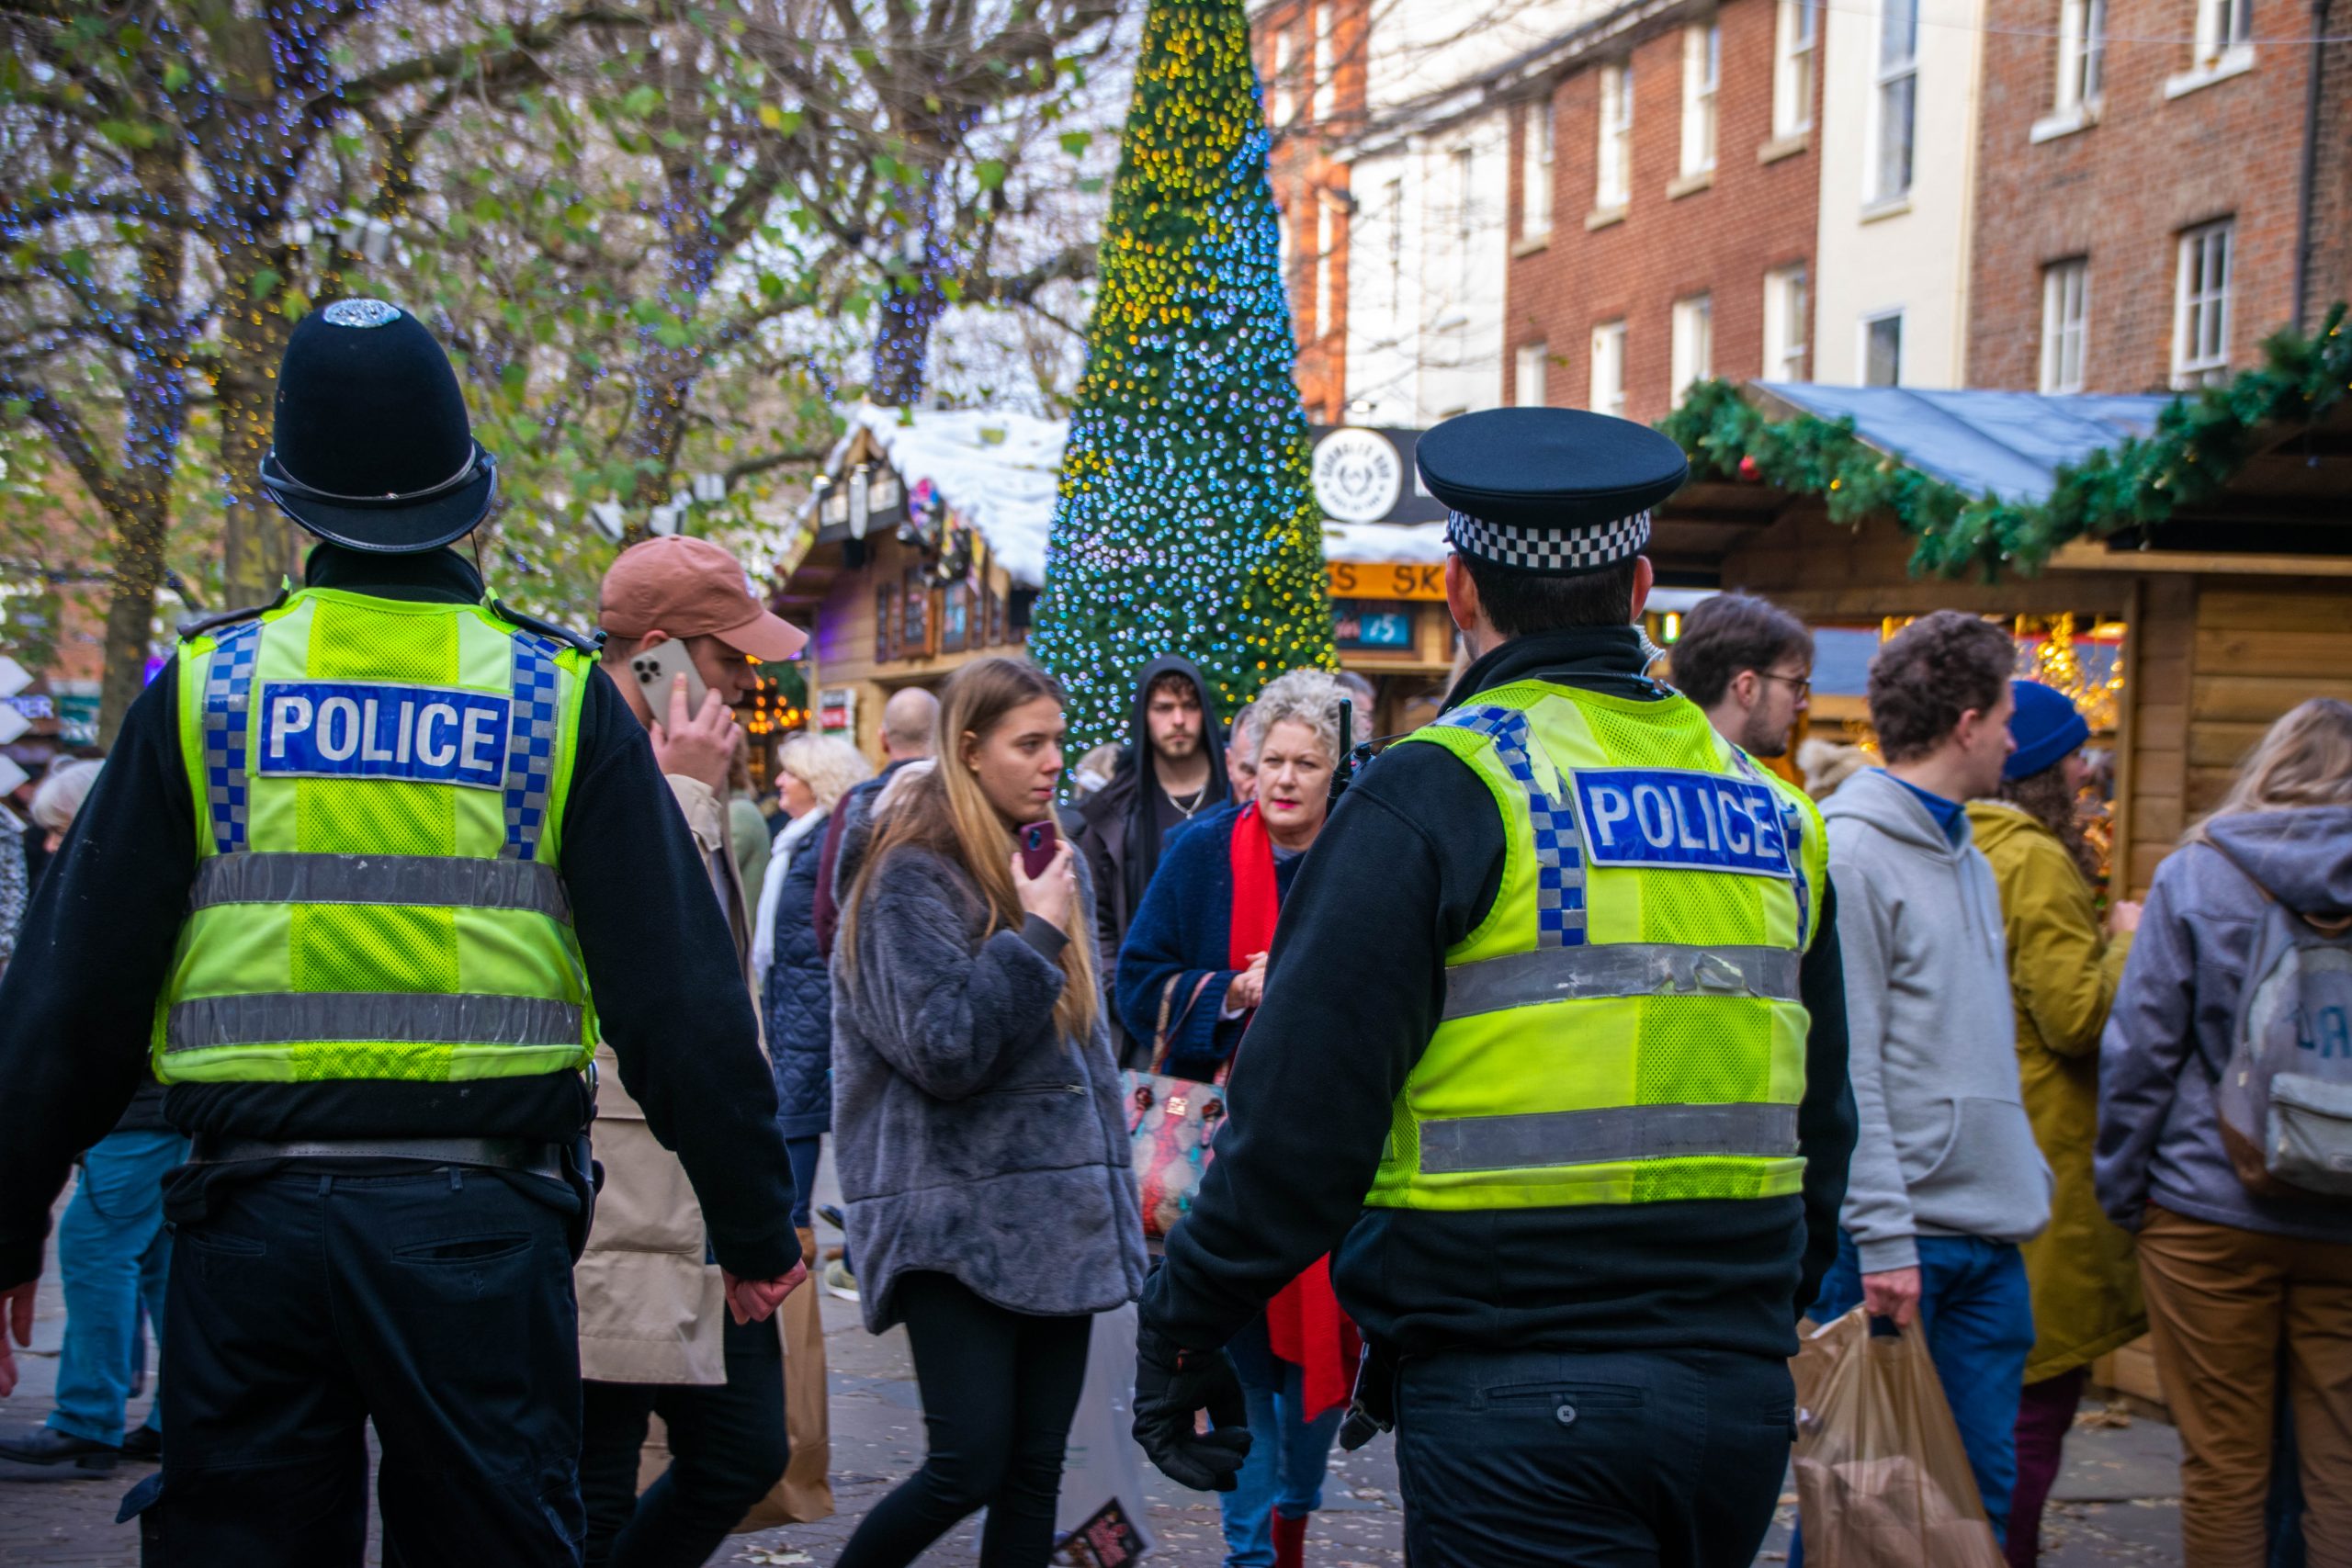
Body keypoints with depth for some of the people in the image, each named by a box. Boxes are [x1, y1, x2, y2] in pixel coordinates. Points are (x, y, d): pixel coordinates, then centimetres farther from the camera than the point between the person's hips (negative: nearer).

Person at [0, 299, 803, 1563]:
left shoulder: (206, 689, 3)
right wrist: (753, 1225, 7)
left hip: (253, 1216, 1)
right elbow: (680, 996, -1)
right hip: (480, 1222, 0)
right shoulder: (558, 699, 1)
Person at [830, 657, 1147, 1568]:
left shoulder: (1053, 865, 14)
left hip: (1058, 1216, 7)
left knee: (1036, 1472, 6)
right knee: (967, 1467, -9)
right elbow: (942, 1051, -18)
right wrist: (1034, 937, -15)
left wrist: (1109, 1180, 20)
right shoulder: (910, 876, -9)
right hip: (955, 1217, -7)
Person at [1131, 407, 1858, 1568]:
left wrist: (1180, 1335, 0)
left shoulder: (1437, 792, -9)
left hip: (1517, 1400, -6)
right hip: (1739, 1398, 7)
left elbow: (1301, 1119, -12)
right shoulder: (1770, 807, 11)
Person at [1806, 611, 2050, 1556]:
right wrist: (1884, 1236, -20)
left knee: (1982, 1487, 12)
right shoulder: (1852, 856, -12)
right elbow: (1844, 1072, -17)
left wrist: (2028, 1183, 14)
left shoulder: (1968, 859, 16)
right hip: (1898, 1235, -8)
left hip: (1992, 1235, 8)